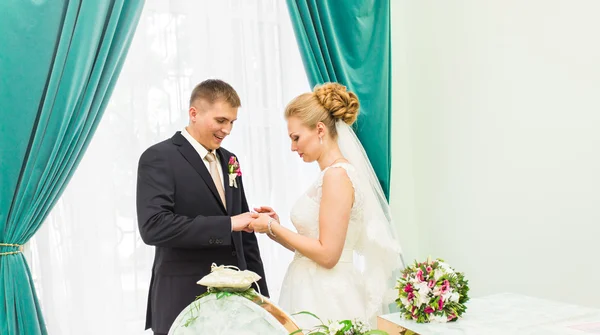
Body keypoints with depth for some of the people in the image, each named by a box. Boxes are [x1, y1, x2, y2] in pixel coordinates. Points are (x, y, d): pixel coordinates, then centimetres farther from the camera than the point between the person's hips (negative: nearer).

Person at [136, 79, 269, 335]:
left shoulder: (228, 160, 13)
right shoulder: (159, 158, -9)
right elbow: (153, 227, -22)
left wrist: (260, 295, 12)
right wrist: (227, 224, -22)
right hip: (183, 304, -6)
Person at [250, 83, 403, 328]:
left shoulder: (337, 174, -17)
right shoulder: (331, 174, 11)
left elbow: (327, 255, -20)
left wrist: (273, 228, -12)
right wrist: (276, 229, 3)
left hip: (327, 299, -9)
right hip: (316, 293, 9)